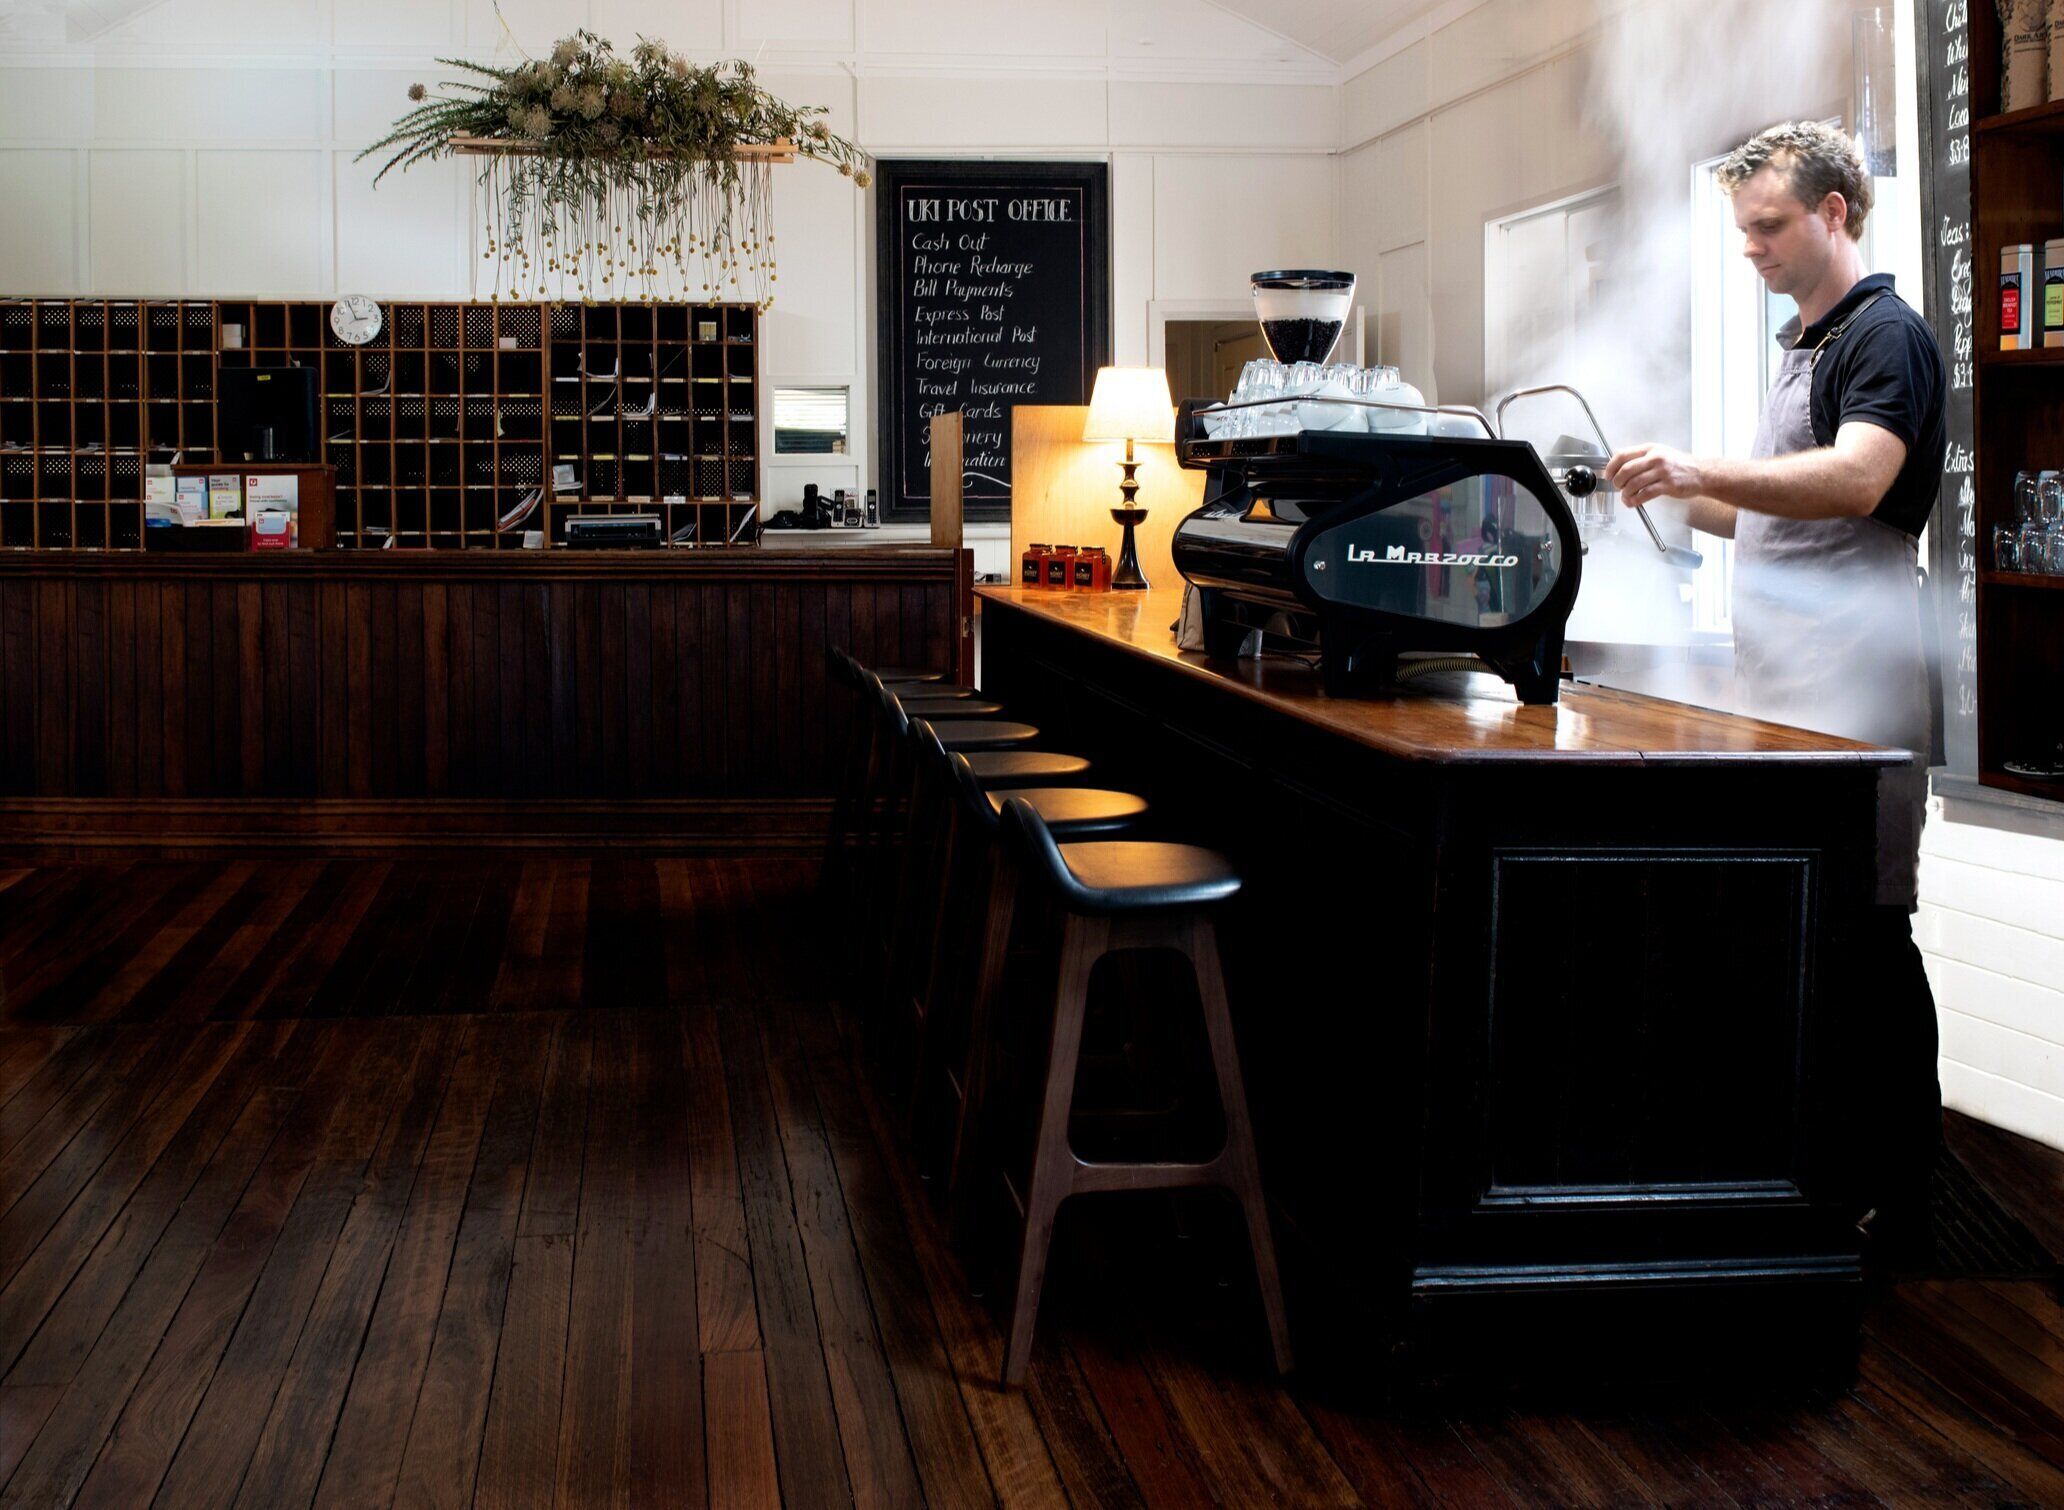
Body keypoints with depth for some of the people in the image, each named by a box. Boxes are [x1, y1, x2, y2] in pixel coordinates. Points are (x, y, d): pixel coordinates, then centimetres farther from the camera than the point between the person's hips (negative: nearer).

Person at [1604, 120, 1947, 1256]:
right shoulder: (1802, 341, 22)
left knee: (1865, 927, -7)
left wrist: (1703, 469, -35)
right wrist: (1679, 495, 13)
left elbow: (1858, 479, -26)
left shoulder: (1884, 334, -8)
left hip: (1855, 681, -9)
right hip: (1783, 681, 9)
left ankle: (1899, 1198, -1)